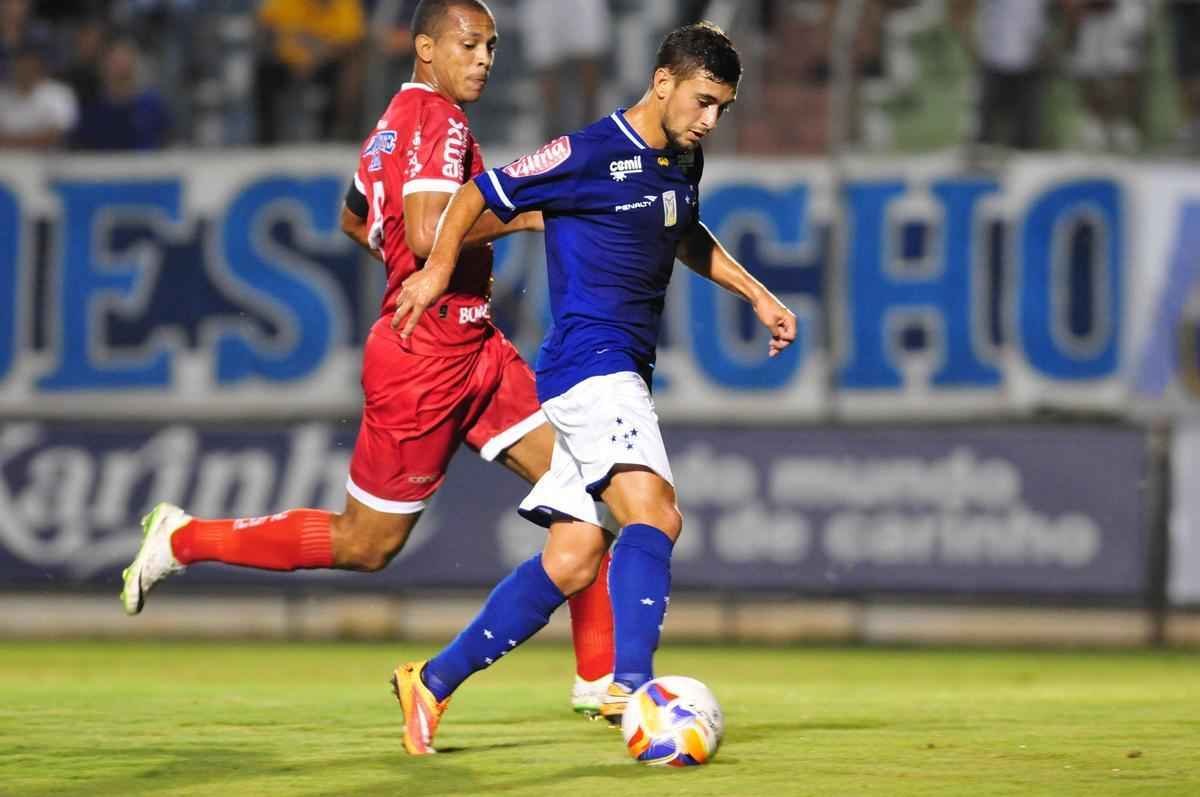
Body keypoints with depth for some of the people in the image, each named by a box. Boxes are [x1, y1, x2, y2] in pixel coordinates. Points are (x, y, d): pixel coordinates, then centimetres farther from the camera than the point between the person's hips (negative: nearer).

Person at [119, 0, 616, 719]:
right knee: (366, 544, 1)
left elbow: (355, 220, 29)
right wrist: (520, 218, -18)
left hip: (473, 344, 10)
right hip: (427, 357, -10)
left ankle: (600, 678, 2)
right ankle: (184, 539, 16)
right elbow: (428, 234, -30)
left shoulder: (398, 121, 15)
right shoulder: (440, 121, -16)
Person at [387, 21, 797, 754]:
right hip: (589, 360, -9)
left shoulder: (683, 163, 12)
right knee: (654, 512, -26)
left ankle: (434, 682, 13)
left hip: (620, 376, 9)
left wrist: (756, 294, 28)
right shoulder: (591, 155, -13)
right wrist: (440, 267, -15)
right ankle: (632, 685, -37)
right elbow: (479, 196, -6)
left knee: (574, 556, 6)